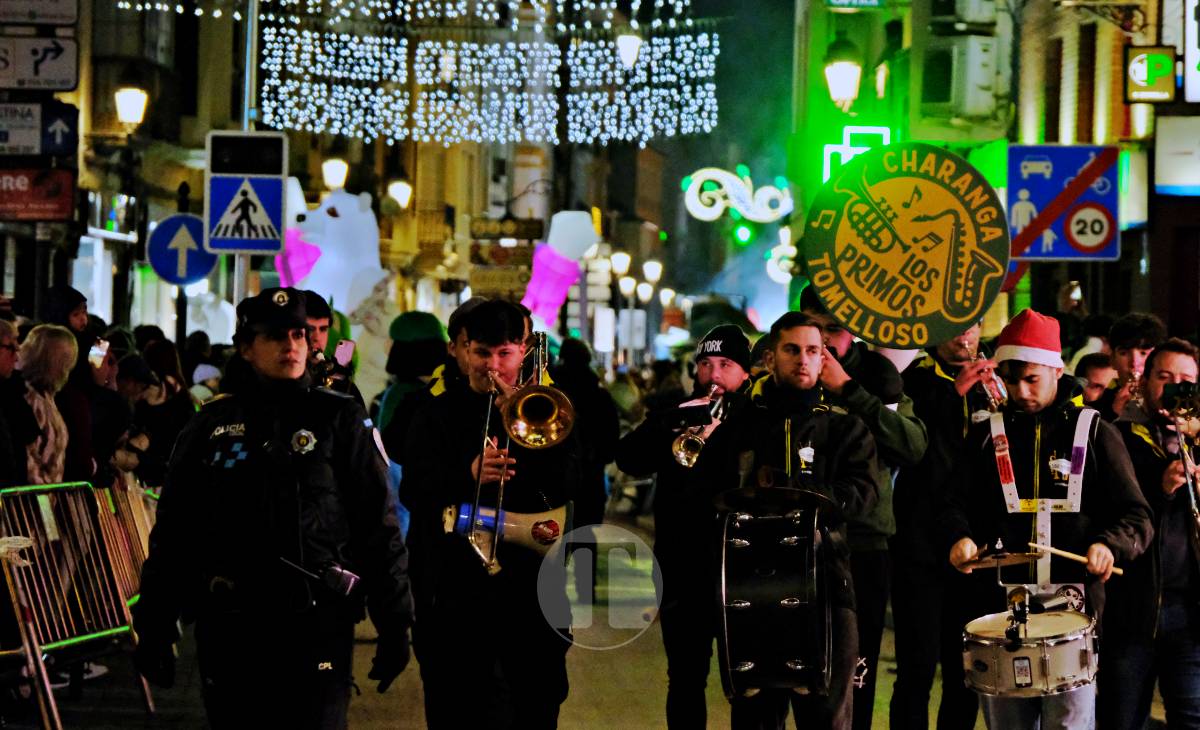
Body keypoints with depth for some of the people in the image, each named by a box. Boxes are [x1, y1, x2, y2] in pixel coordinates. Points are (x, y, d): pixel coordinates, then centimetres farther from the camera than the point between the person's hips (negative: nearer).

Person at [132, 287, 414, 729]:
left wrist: (394, 625, -2)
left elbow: (378, 527, 2)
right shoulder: (212, 427, 8)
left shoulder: (340, 420, 3)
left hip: (317, 626, -2)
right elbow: (173, 534, 10)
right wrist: (154, 629, 7)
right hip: (229, 627, 2)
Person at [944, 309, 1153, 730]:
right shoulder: (987, 436, 13)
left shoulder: (1093, 434, 6)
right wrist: (960, 537, -11)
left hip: (1073, 605, -3)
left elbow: (1136, 516, 2)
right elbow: (957, 504, 12)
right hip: (1001, 606, 3)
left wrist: (1109, 545, -19)